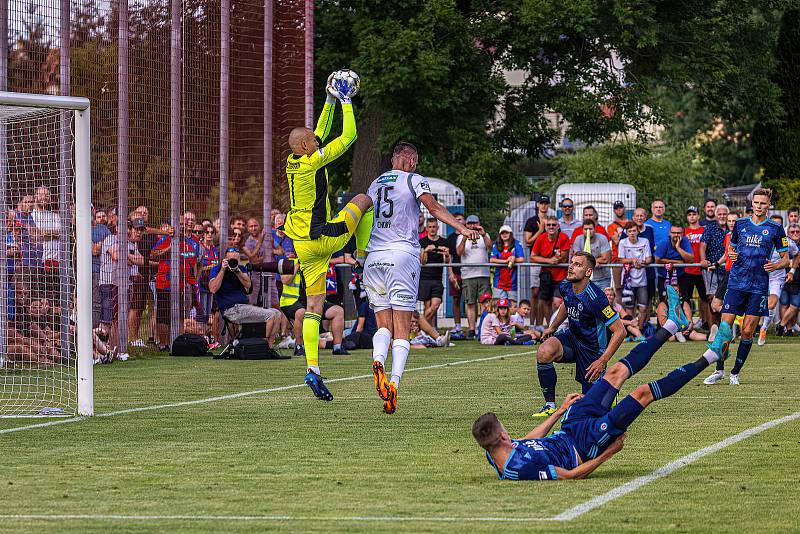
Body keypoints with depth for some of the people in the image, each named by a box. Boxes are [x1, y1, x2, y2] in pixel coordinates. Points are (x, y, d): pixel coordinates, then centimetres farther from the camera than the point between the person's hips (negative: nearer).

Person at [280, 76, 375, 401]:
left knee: (314, 307, 5)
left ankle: (312, 369, -4)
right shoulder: (313, 161, -15)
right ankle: (365, 259, 15)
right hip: (324, 238, -7)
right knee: (363, 199, 14)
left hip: (304, 246, 7)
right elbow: (348, 137, -10)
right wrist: (345, 102, -1)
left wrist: (330, 102, 22)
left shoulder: (293, 162, 8)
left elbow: (322, 133, 23)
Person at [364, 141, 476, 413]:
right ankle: (394, 383, -21)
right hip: (402, 255, -4)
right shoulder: (413, 180, 4)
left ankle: (378, 360, -23)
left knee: (384, 324, 8)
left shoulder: (375, 184, 18)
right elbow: (433, 207, -10)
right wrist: (462, 228, -17)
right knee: (402, 328, -4)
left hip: (373, 258, 4)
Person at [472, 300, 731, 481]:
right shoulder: (522, 469, -39)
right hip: (586, 444, -8)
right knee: (643, 392, -4)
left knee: (618, 371, 10)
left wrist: (559, 411, 16)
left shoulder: (494, 452, -13)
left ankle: (671, 325, 27)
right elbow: (571, 476, -29)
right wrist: (610, 452, -21)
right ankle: (709, 357, 14)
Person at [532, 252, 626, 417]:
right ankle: (550, 405, -15)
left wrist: (602, 361, -29)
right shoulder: (566, 287, -8)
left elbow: (620, 331, -26)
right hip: (572, 337, 5)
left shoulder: (595, 298, -29)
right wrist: (552, 328, 28)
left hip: (592, 347, -5)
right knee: (544, 352, -26)